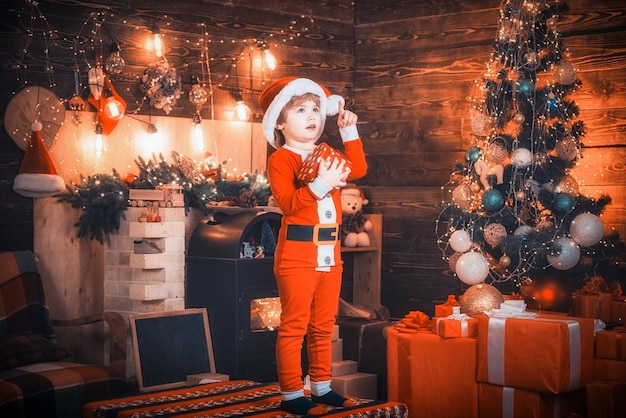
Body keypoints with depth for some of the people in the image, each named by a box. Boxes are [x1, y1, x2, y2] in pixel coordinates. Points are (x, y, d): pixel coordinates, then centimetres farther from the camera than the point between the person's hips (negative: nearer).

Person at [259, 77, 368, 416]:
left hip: (329, 252, 8)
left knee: (323, 325, 14)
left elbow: (358, 169, 8)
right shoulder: (280, 159, -8)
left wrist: (349, 130, 6)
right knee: (294, 326, -3)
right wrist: (320, 184, -33)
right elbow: (287, 203, -20)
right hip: (297, 254, -8)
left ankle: (321, 387, 24)